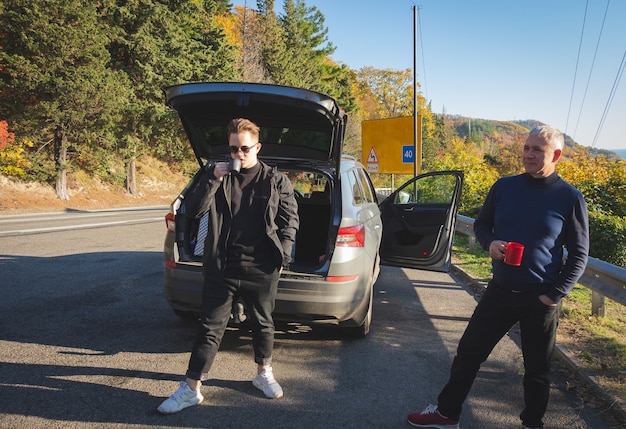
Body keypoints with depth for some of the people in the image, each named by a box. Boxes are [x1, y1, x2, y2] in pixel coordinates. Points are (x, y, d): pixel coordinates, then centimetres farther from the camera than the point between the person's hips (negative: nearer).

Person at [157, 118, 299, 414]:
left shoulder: (276, 180, 2)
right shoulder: (216, 174, 5)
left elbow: (289, 221, 4)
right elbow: (193, 209, -3)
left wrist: (282, 257, -2)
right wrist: (213, 179, -15)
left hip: (262, 270, 0)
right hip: (221, 267, 1)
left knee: (263, 324, 15)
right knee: (210, 328, 5)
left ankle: (263, 373, 37)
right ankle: (191, 388, 15)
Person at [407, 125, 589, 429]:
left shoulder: (570, 198, -7)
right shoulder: (504, 187, 1)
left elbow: (579, 255, -2)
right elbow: (481, 224, 14)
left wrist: (555, 294, -10)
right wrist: (490, 243, -8)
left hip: (540, 299, -3)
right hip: (500, 290, 3)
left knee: (537, 369, 13)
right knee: (468, 352, 9)